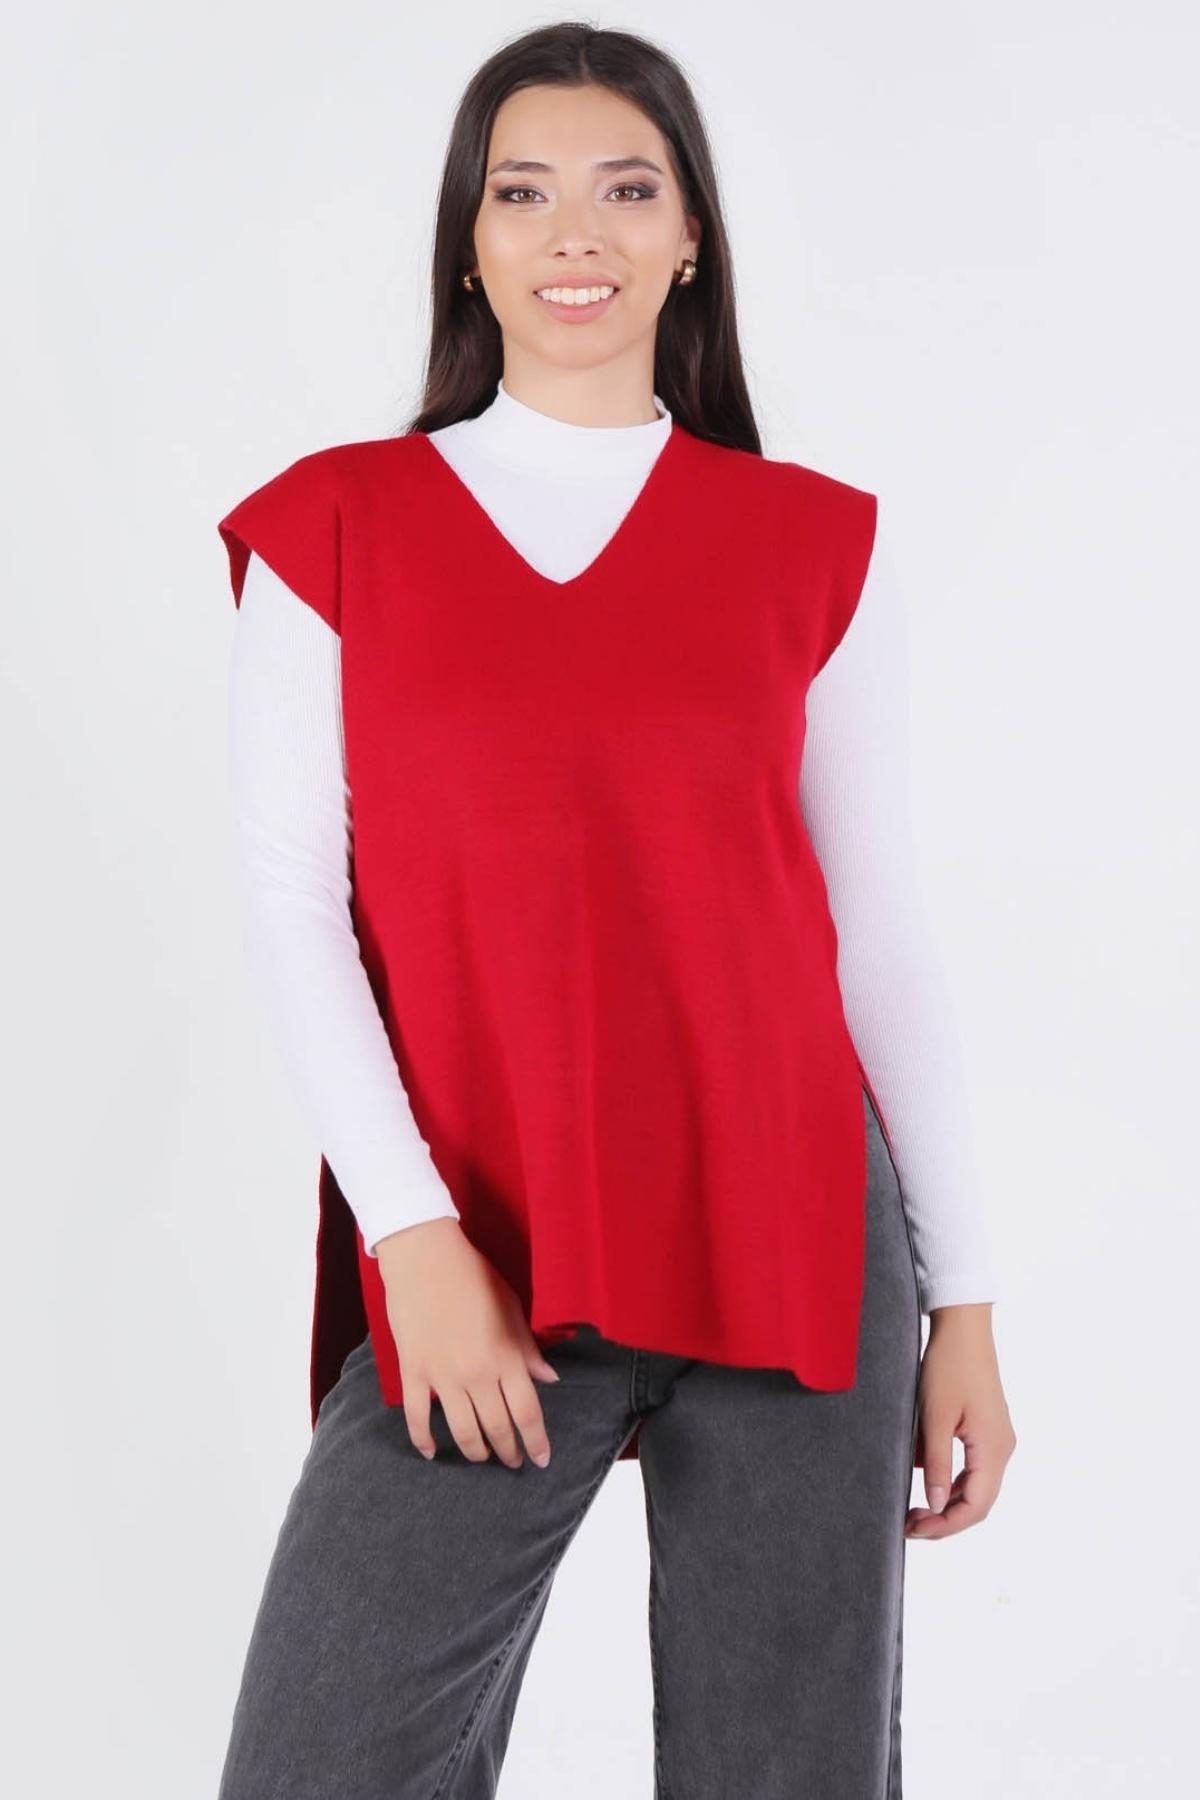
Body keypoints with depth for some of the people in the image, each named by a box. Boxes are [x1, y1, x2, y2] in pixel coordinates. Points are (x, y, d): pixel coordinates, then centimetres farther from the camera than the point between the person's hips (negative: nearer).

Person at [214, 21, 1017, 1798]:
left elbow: (883, 938, 7)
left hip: (789, 1248, 1)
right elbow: (292, 904, 0)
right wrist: (415, 1235, -9)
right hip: (474, 1274, 0)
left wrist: (963, 1299, 5)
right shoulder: (333, 524, 6)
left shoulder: (813, 545, 7)